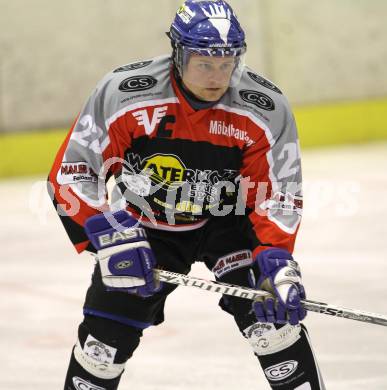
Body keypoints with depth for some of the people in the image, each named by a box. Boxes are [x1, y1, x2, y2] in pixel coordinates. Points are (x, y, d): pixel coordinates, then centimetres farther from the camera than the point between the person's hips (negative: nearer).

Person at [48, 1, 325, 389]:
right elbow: (71, 174, -20)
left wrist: (278, 266, -30)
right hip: (143, 223, 0)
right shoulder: (121, 93, -25)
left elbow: (277, 199, -16)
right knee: (106, 334, -3)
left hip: (228, 221, 0)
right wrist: (113, 239, -30)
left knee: (271, 312, -19)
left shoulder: (267, 110, -23)